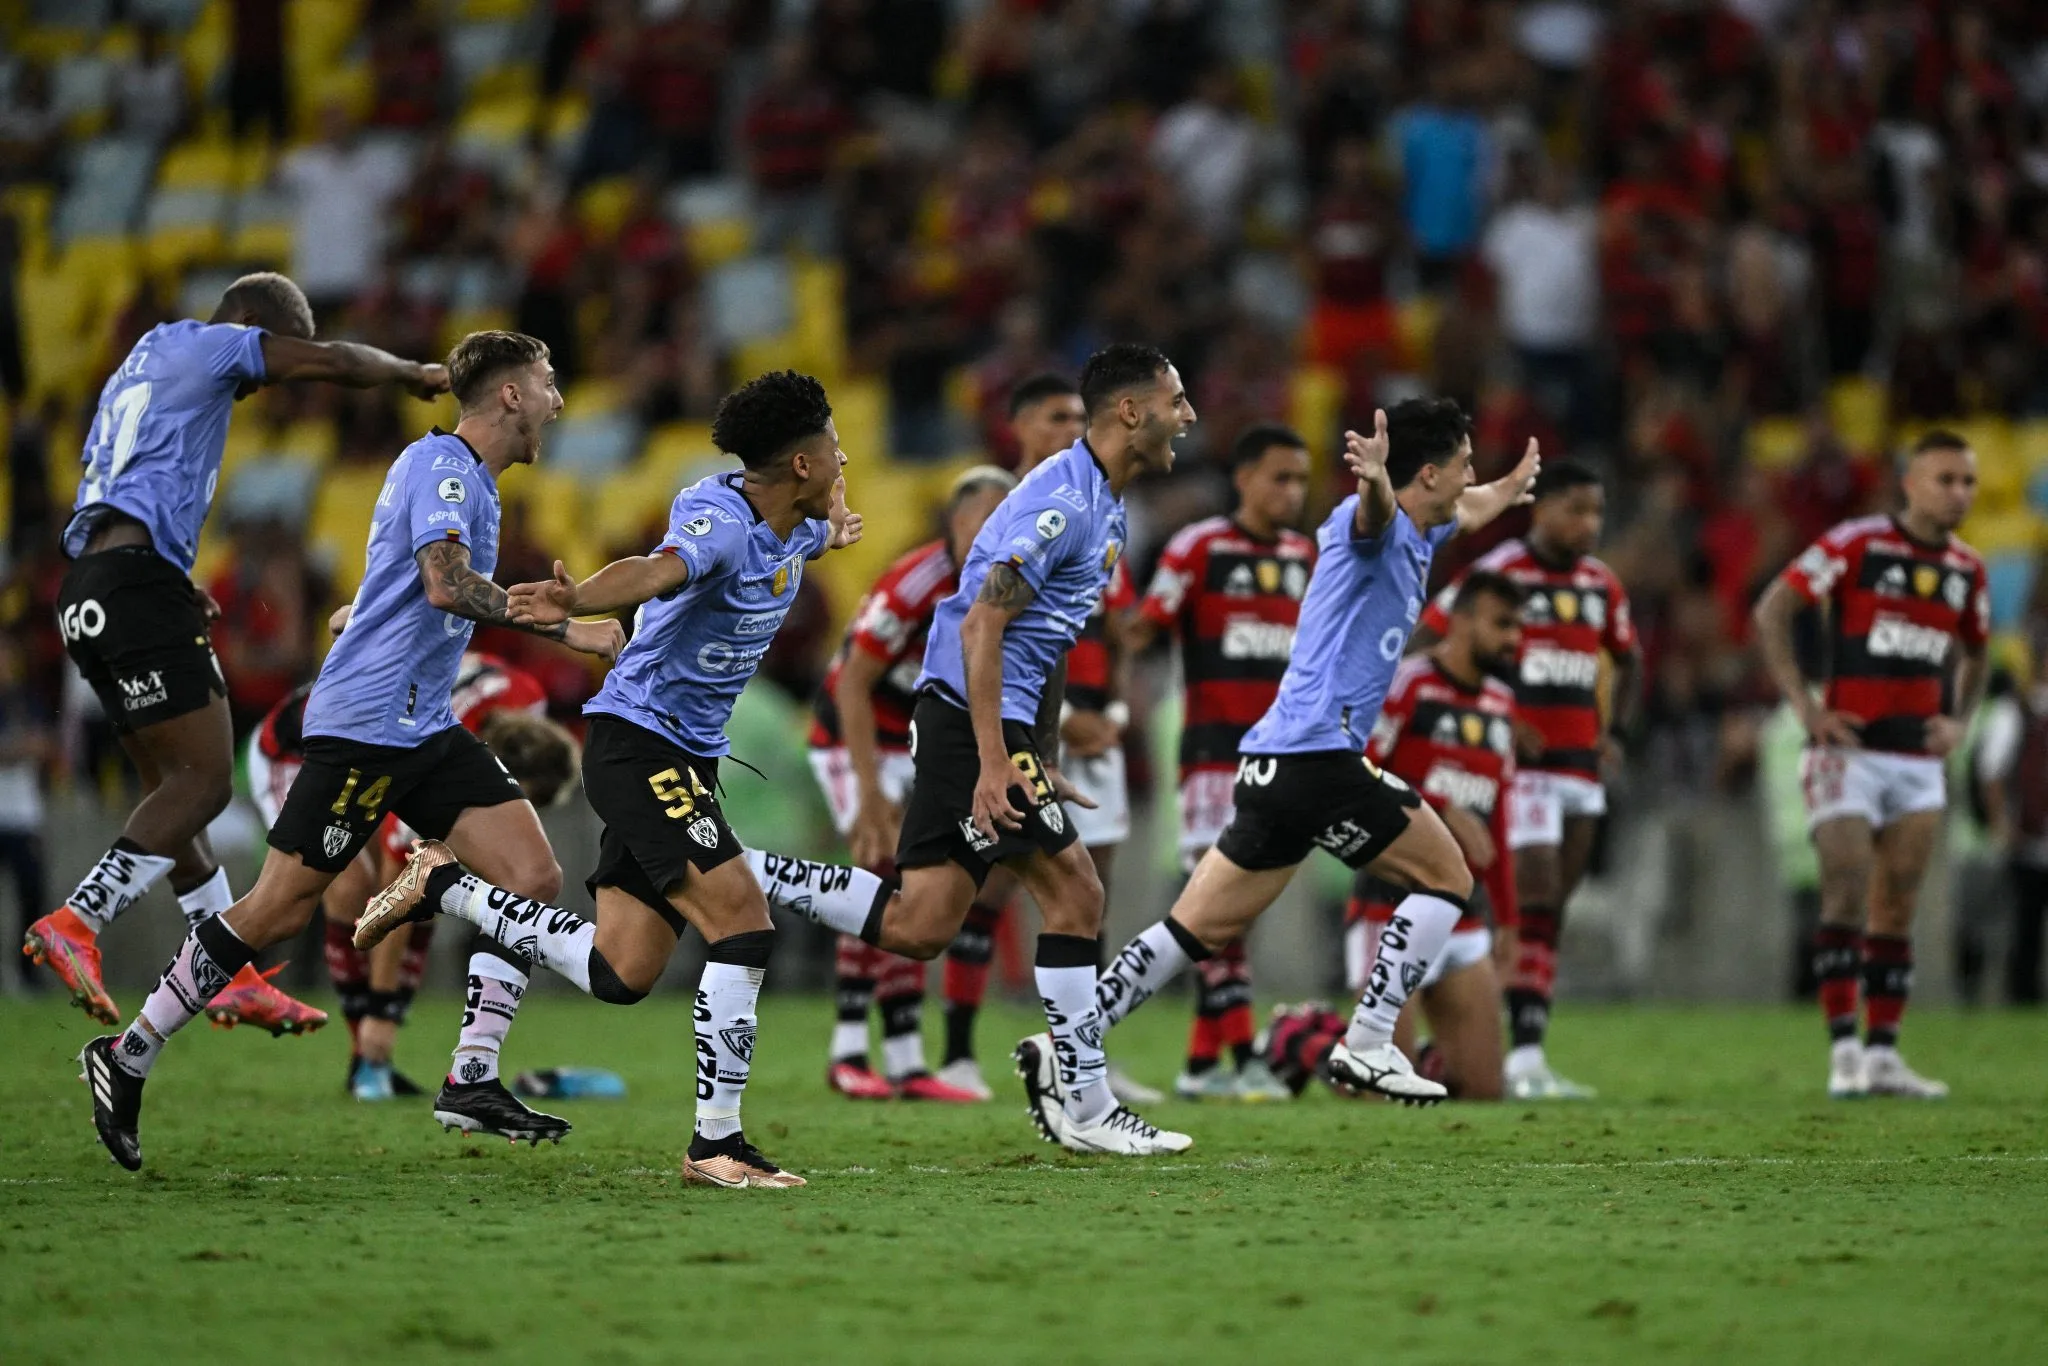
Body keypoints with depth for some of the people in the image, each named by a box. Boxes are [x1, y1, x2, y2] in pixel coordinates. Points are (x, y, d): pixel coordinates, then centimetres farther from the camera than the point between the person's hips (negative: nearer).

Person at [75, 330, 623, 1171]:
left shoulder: (469, 477, 17)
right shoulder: (440, 465, -13)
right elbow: (446, 584, -29)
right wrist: (564, 629, -28)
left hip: (424, 726, 10)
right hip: (362, 722, -10)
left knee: (533, 878, -4)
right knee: (280, 912, -6)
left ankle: (470, 1082, -1)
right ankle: (126, 1057, 7)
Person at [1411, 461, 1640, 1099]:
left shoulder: (1601, 585, 11)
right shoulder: (1498, 573, -9)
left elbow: (1628, 661, 27)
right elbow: (1423, 645, -9)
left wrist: (1615, 731, 12)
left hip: (1581, 771, 7)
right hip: (1521, 762, -7)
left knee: (1551, 914, 7)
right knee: (1536, 906, -15)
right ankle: (1526, 1058, -16)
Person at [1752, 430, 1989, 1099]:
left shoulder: (1967, 570, 9)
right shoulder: (1857, 544, -8)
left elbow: (1974, 654, 26)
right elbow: (1770, 611, -8)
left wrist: (1959, 719, 9)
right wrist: (1805, 707, -11)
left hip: (1920, 762, 5)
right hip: (1849, 750, -5)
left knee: (1896, 910, 5)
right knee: (1847, 897, -12)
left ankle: (1883, 1052, 9)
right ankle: (1844, 1049, -11)